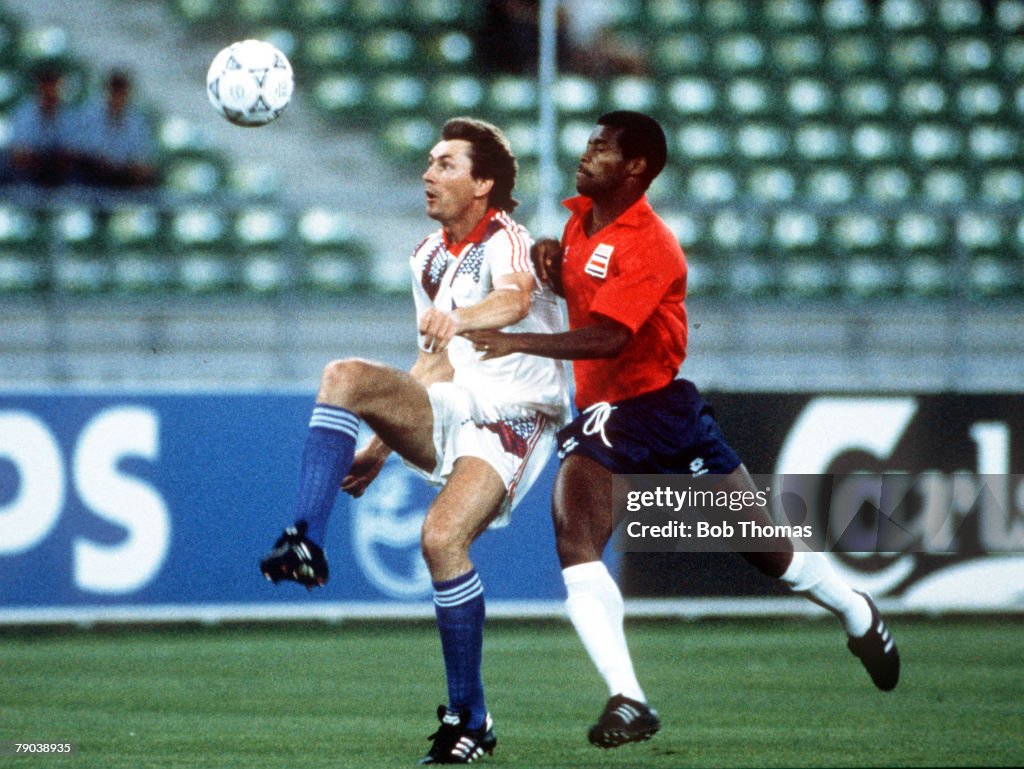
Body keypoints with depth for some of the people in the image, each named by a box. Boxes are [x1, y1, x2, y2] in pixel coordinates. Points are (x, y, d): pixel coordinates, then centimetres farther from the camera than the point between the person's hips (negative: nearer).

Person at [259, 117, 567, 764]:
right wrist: (381, 448, 23)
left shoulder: (506, 240, -10)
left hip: (514, 418, -7)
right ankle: (307, 542, -30)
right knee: (345, 378, -17)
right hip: (452, 409, 7)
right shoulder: (430, 258, 16)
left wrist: (460, 317, -56)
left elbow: (515, 300, -34)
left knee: (443, 536, -26)